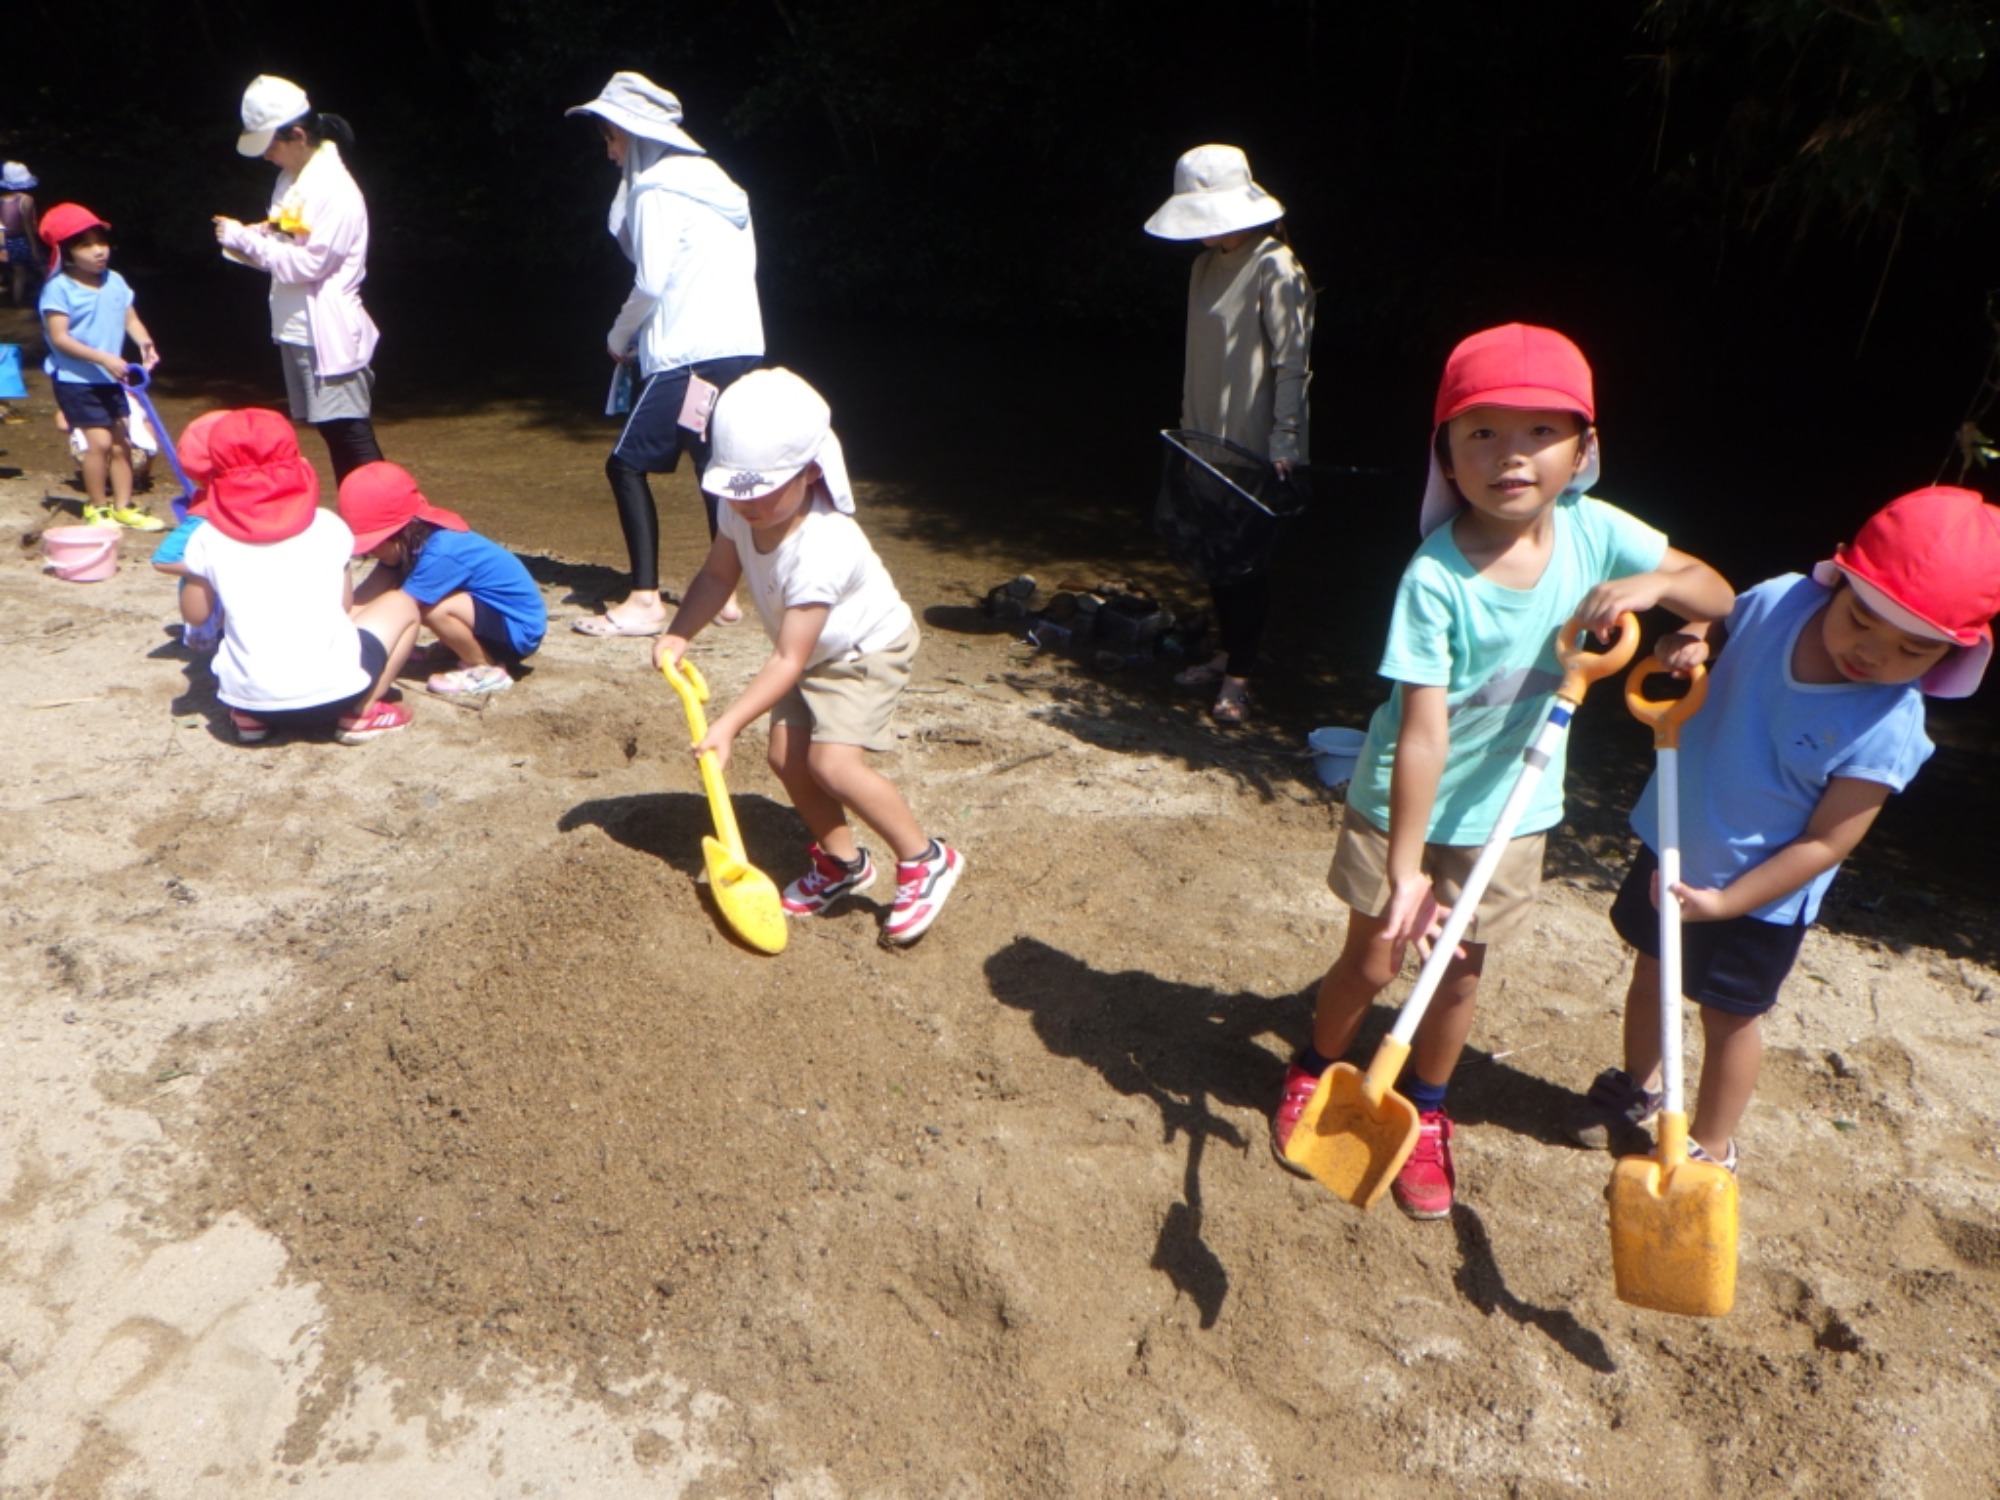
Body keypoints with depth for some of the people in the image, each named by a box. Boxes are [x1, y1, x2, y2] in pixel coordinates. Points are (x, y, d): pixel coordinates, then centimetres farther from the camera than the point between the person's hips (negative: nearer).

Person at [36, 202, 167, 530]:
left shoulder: (115, 281, 4)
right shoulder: (58, 288, -14)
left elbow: (130, 319, 6)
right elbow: (59, 338, -18)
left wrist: (145, 343, -16)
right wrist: (103, 358, -27)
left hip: (111, 379, 6)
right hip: (75, 380, -6)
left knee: (121, 442, 10)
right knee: (99, 441, -11)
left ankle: (123, 507, 22)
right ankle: (97, 508, 5)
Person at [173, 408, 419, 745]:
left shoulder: (208, 538, 2)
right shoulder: (326, 525, 0)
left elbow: (195, 615, 12)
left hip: (248, 697, 3)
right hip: (332, 688, -3)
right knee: (401, 604, 21)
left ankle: (251, 716, 13)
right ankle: (359, 713, 6)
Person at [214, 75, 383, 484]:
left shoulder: (334, 189, -15)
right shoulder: (292, 179, 12)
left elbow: (308, 263, -18)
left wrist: (244, 238, -10)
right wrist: (249, 240, 0)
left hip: (330, 333, -9)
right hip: (297, 330, 9)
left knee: (352, 436, -9)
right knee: (330, 431, 11)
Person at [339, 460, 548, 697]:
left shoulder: (439, 553, -28)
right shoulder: (411, 541, -3)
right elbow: (364, 597, -8)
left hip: (520, 627, -9)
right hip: (491, 610, 9)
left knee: (434, 609, -30)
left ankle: (487, 670, -6)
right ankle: (483, 652, 9)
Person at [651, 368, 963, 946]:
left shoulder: (821, 549, -38)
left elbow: (789, 661, -36)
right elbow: (717, 576, -4)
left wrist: (728, 724, -37)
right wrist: (678, 634, -20)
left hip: (866, 649, -8)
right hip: (813, 653, 8)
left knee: (832, 761, -22)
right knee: (786, 754, 1)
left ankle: (926, 860, -4)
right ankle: (841, 862, 22)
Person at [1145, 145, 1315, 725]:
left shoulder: (1274, 268, -13)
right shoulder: (1207, 264, 10)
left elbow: (1292, 362, -14)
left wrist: (1285, 443, -18)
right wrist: (1188, 419, 14)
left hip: (1253, 443, -8)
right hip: (1207, 436, 8)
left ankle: (1238, 678, 6)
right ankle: (1228, 656, 27)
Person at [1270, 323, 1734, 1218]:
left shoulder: (1593, 531, -13)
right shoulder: (1435, 577, -27)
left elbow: (1719, 594, -4)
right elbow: (1423, 728, -30)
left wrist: (1654, 584, -26)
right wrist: (1405, 866, -31)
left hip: (1509, 811, 4)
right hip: (1401, 805, -3)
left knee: (1460, 971, 17)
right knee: (1371, 961, 12)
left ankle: (1426, 1111, 42)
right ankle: (1314, 1074, 42)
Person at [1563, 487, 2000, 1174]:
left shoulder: (1886, 729, -27)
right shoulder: (1775, 602, -18)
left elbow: (1824, 843, -23)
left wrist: (1724, 902, -27)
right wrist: (1687, 644, -16)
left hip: (1759, 897, -4)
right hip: (1673, 845, 5)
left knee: (1729, 1016, 13)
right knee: (1650, 972, 23)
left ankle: (1710, 1149, 37)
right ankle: (1635, 1090, 48)